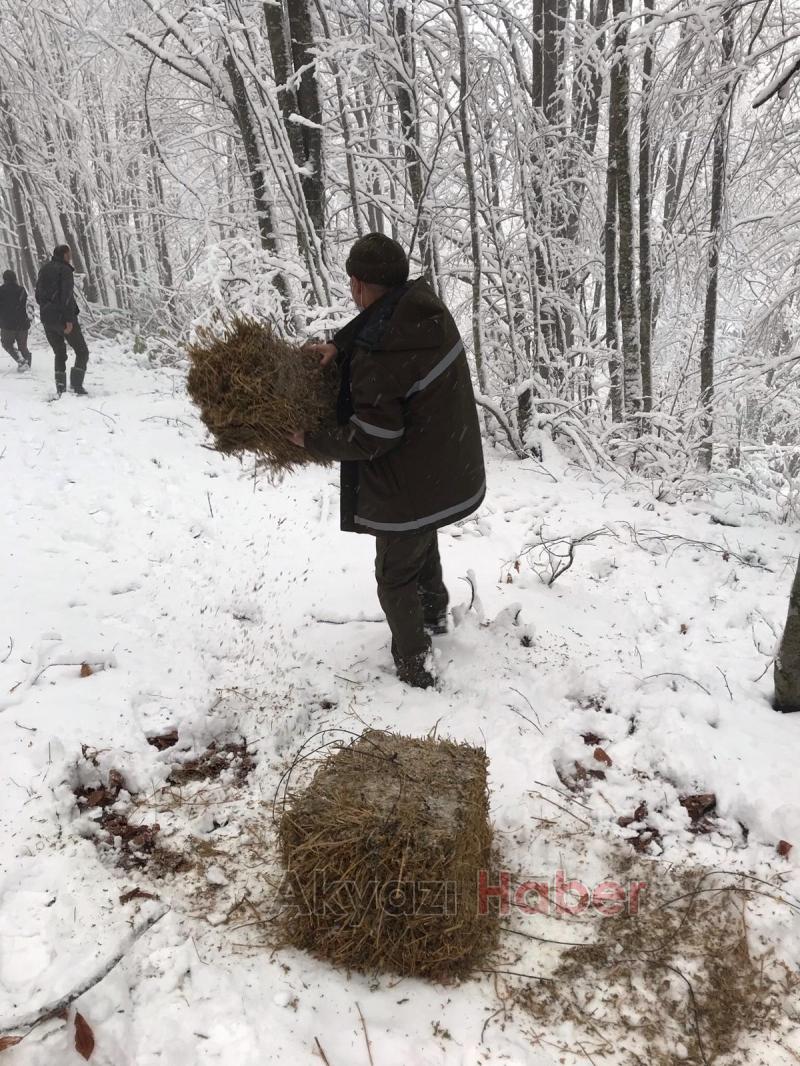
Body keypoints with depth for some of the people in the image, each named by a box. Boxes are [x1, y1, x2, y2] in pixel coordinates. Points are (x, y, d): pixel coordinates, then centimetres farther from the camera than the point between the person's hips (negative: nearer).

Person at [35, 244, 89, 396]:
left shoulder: (44, 270, 14)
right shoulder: (65, 270, -9)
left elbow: (38, 296, 18)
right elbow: (67, 296, -19)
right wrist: (69, 319, -21)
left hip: (47, 319, 7)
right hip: (63, 318, -7)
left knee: (59, 353, 16)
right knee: (82, 352, 3)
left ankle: (61, 388, 5)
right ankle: (76, 385, -11)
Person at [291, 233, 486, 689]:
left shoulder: (378, 356, -30)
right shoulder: (428, 307, -6)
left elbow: (371, 437, -25)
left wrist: (312, 441, -12)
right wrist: (341, 346, -3)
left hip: (408, 487, -8)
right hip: (451, 471, 8)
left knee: (396, 575, 13)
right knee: (425, 541, 33)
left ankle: (415, 665, 24)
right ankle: (435, 613, 54)